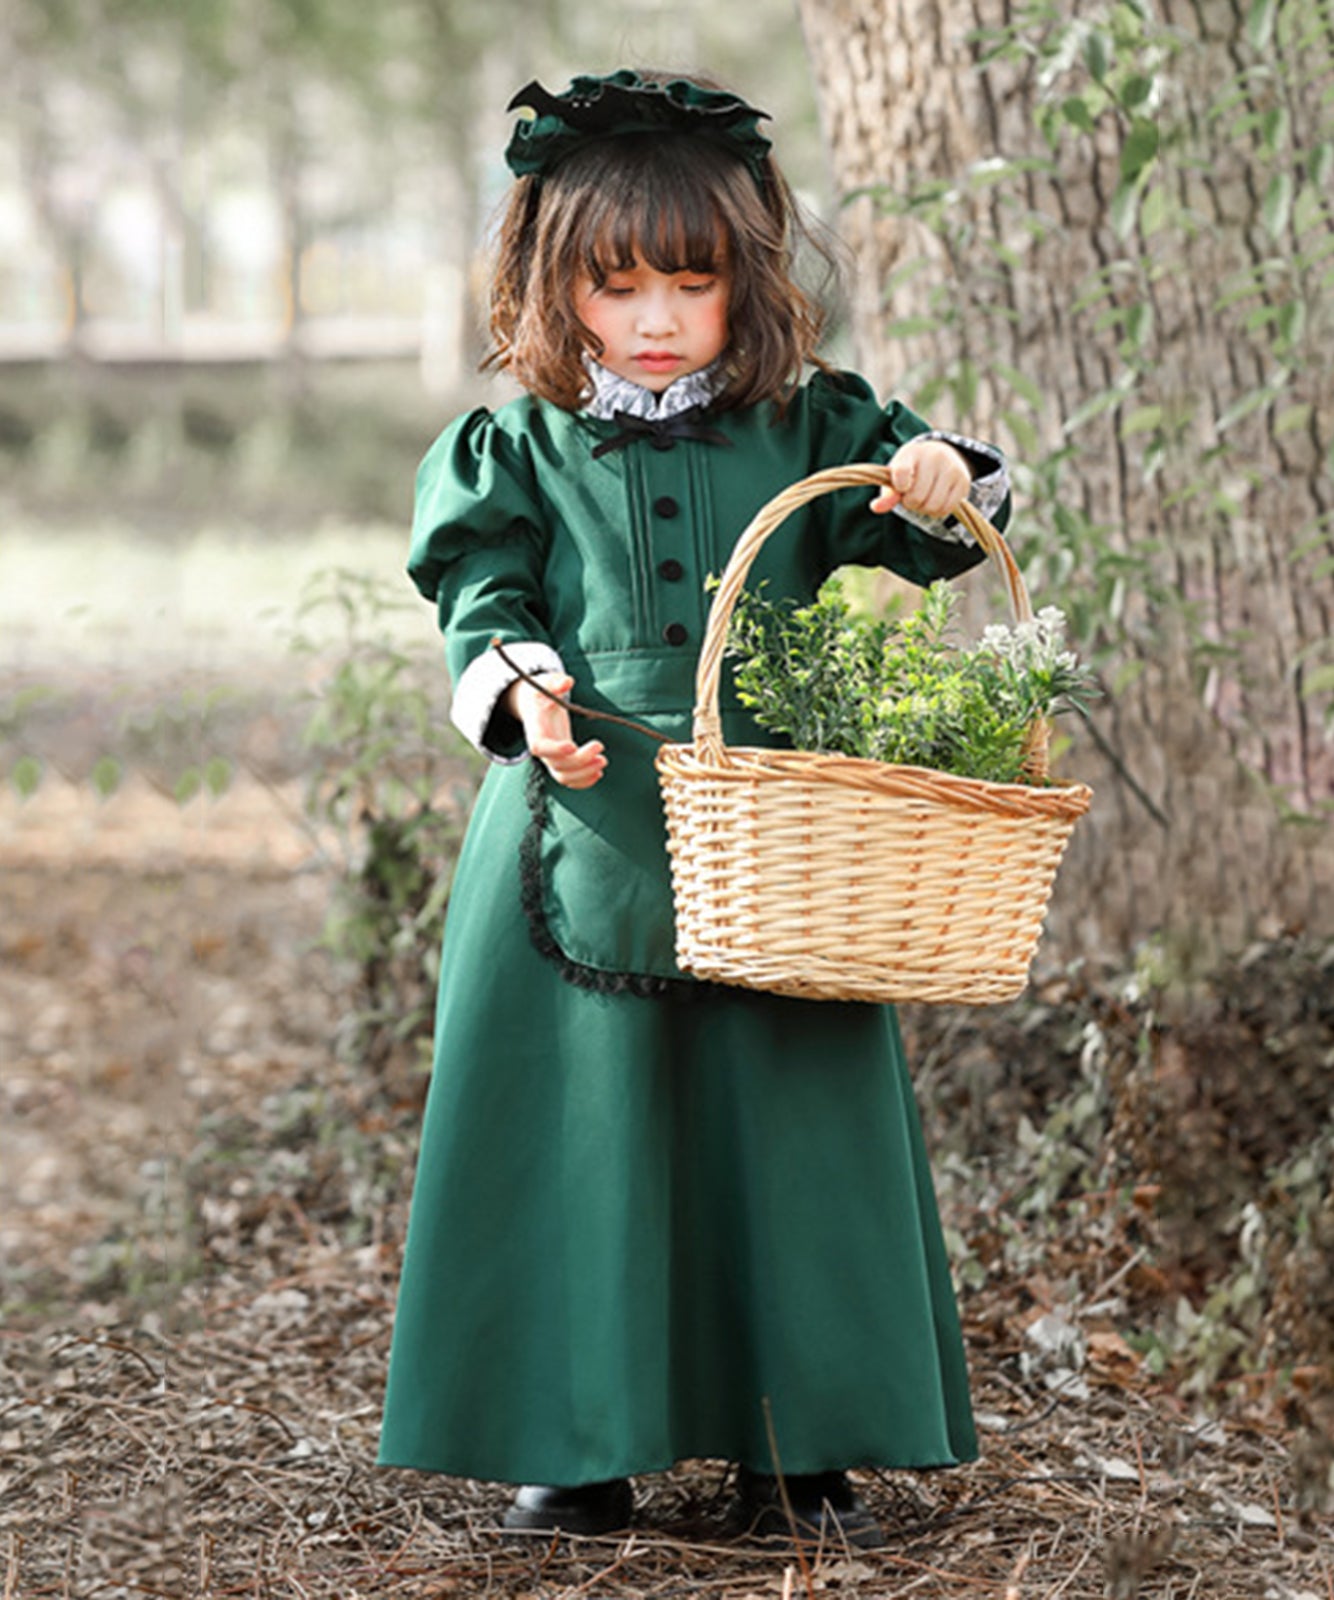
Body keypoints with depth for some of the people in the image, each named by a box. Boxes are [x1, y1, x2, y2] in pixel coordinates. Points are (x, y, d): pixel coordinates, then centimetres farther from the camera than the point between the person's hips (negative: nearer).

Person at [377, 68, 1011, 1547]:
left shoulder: (805, 429, 9)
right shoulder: (519, 453, 8)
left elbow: (919, 535, 6)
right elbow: (482, 603, 3)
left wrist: (938, 485, -17)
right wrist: (521, 684, -19)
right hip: (588, 832, 0)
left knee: (787, 1121, 2)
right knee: (586, 1126, 3)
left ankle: (801, 1442, 13)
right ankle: (580, 1442, 15)